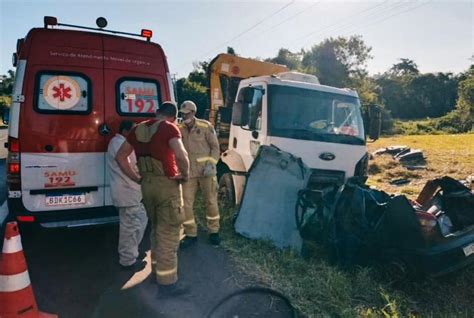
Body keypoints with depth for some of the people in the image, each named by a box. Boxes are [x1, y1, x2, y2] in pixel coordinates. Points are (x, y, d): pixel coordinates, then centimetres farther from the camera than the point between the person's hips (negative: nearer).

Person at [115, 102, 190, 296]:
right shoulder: (169, 128, -11)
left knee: (157, 228, 24)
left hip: (147, 185, 7)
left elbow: (120, 156, 13)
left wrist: (136, 178, 13)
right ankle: (167, 282, 10)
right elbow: (181, 155, -28)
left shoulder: (138, 129, 10)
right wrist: (185, 175, -11)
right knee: (168, 233, 3)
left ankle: (157, 269, 37)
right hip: (167, 185, -7)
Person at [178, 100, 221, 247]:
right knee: (186, 203, 3)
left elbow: (215, 146, -3)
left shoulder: (205, 126, -6)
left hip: (206, 171, -2)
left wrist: (210, 164, -13)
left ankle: (213, 231, 28)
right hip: (188, 172, 3)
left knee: (211, 201, 9)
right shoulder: (179, 129, 2)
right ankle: (191, 234, 20)